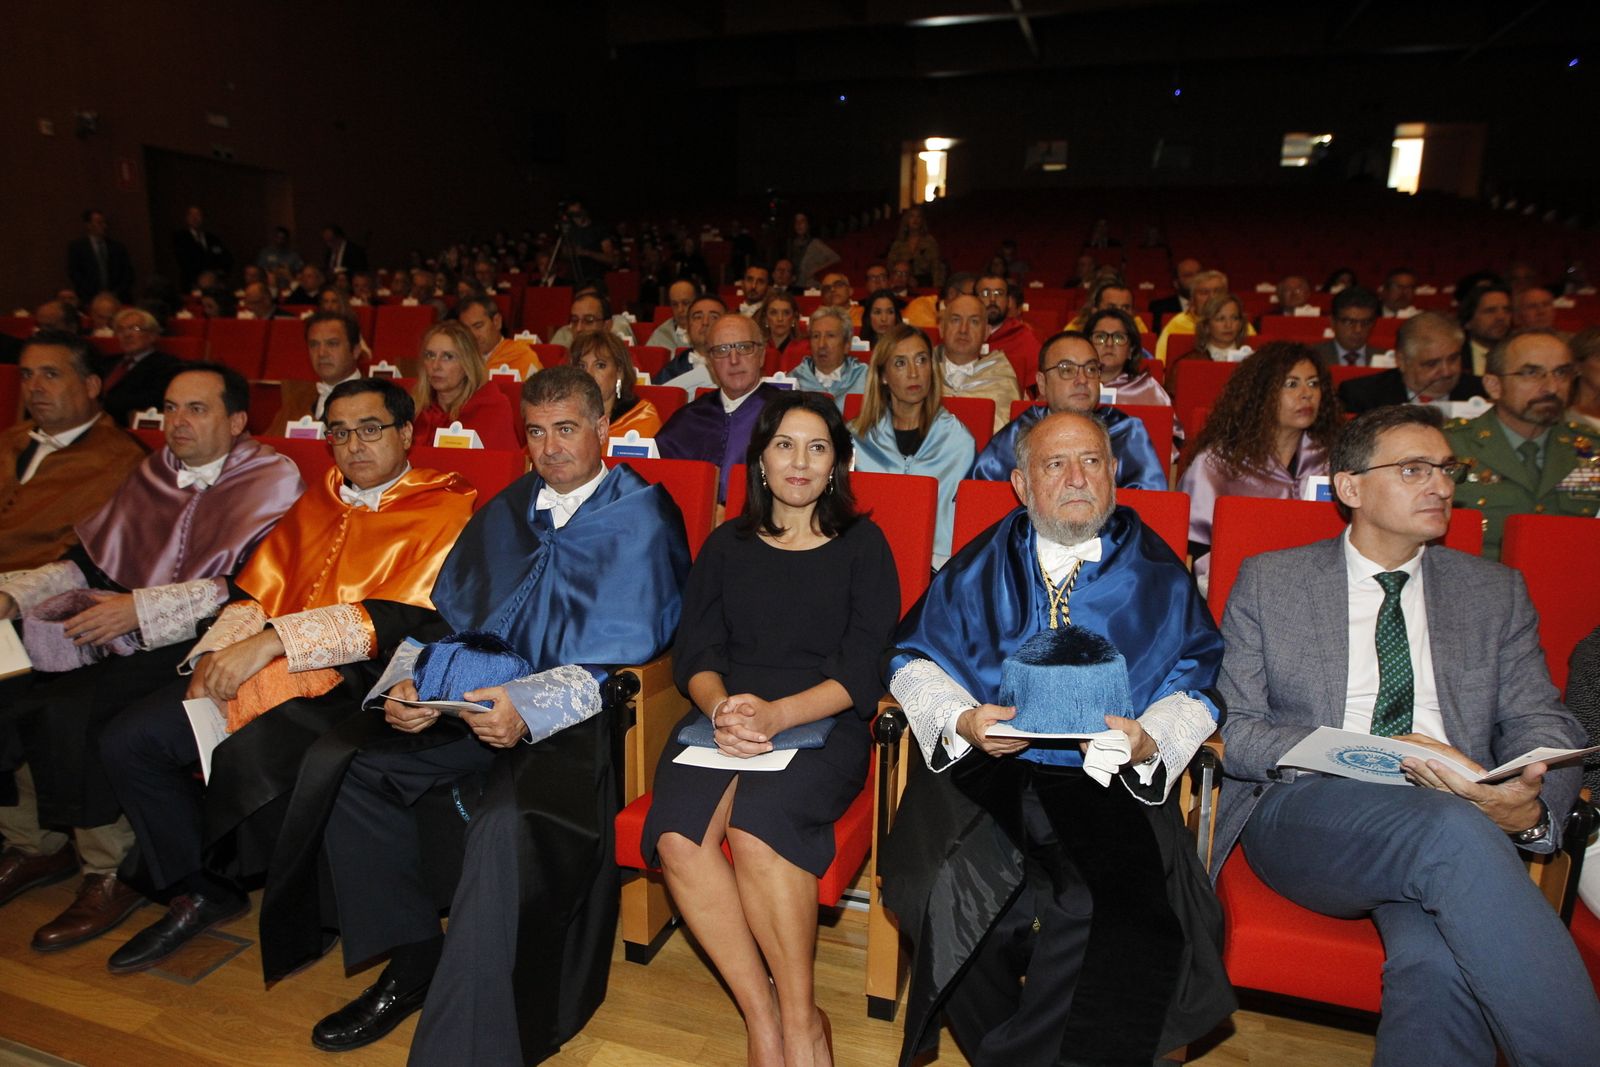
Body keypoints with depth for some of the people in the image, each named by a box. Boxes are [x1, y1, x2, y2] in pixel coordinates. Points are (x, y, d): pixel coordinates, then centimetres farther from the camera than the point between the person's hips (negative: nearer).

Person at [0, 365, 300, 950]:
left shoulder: (272, 479, -5)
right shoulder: (152, 474, 16)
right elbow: (88, 559, 19)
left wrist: (142, 607, -19)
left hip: (193, 645, -7)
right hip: (120, 634, 7)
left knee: (71, 709, -25)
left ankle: (112, 872, -5)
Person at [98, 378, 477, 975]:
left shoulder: (446, 507, -4)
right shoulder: (317, 502, 20)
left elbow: (395, 617, -15)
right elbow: (257, 591, 15)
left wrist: (272, 641, -20)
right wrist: (218, 651, -5)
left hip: (352, 679, -7)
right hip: (262, 671, 7)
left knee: (250, 757, -30)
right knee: (127, 741, -4)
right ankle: (200, 891, 16)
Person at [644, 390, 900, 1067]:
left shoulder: (862, 544, 9)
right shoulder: (726, 546, 17)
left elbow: (863, 670, -1)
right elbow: (694, 653, 9)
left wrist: (776, 713, -17)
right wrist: (721, 709, -14)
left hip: (822, 725, -3)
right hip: (724, 717, 3)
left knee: (756, 825, -32)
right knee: (678, 835, -26)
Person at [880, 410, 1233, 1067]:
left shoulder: (1156, 573, 13)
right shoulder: (982, 565, 14)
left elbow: (1195, 685, 8)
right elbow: (913, 660, 10)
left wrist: (1149, 739, -13)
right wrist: (963, 720, -9)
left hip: (1109, 782, 0)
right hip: (985, 768, 1)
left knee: (1120, 912, -28)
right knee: (957, 887, -27)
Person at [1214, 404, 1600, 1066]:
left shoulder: (1496, 592, 18)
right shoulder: (1269, 581, 8)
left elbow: (1543, 726, 11)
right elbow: (1230, 729, 1)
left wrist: (1531, 806, -14)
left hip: (1461, 824, 2)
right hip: (1304, 816, -2)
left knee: (1439, 957, -34)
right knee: (1452, 828, -35)